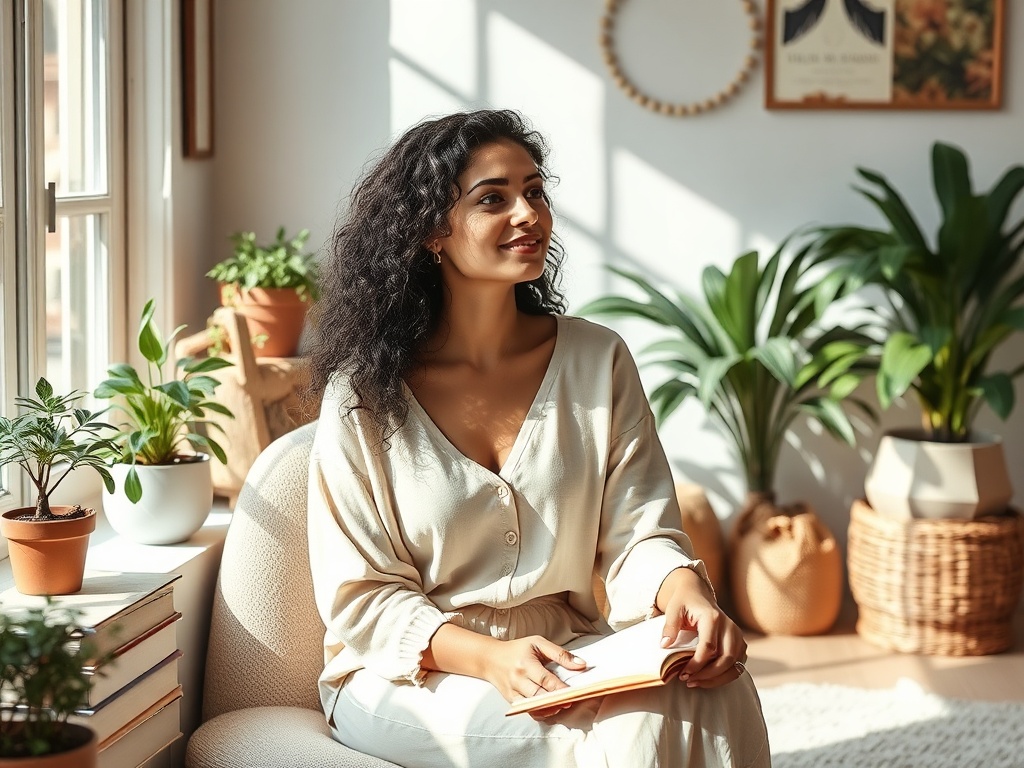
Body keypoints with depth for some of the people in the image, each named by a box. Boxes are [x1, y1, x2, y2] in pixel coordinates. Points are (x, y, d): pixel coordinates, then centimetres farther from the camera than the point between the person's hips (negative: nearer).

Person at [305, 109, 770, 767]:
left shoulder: (598, 360, 2)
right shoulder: (364, 392, -6)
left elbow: (637, 533, -1)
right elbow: (362, 595, -7)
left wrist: (687, 590, -26)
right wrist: (490, 659, -25)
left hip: (569, 655, 4)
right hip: (409, 675, -4)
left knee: (718, 694, -27)